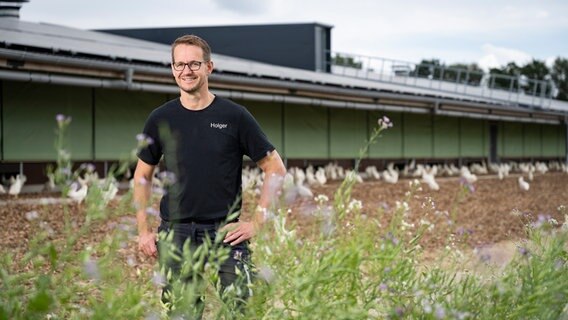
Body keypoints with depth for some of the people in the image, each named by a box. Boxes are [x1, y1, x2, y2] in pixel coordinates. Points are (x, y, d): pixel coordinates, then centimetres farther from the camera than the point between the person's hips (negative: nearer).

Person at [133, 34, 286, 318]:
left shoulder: (234, 116, 0)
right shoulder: (160, 119, 6)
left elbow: (275, 168, 3)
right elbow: (143, 177, 15)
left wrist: (256, 222, -3)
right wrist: (143, 230, 7)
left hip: (226, 231, -2)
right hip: (175, 233, 2)